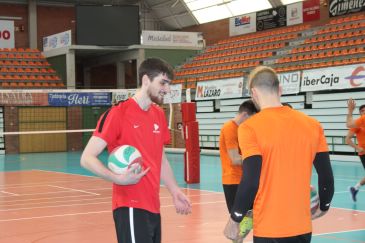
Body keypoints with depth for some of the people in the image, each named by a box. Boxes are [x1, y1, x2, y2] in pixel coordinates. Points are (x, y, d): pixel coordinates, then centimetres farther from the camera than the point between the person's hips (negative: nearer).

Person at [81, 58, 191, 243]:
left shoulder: (159, 115, 11)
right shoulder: (118, 113, -11)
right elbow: (87, 158, -13)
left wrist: (175, 191, 14)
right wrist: (118, 178, -26)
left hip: (153, 206, 8)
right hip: (131, 207, -7)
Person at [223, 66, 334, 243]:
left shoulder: (250, 127, -11)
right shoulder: (312, 125, 2)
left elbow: (251, 181, -16)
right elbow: (326, 175, 5)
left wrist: (234, 221, -4)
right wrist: (323, 207, 22)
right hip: (303, 228, 5)